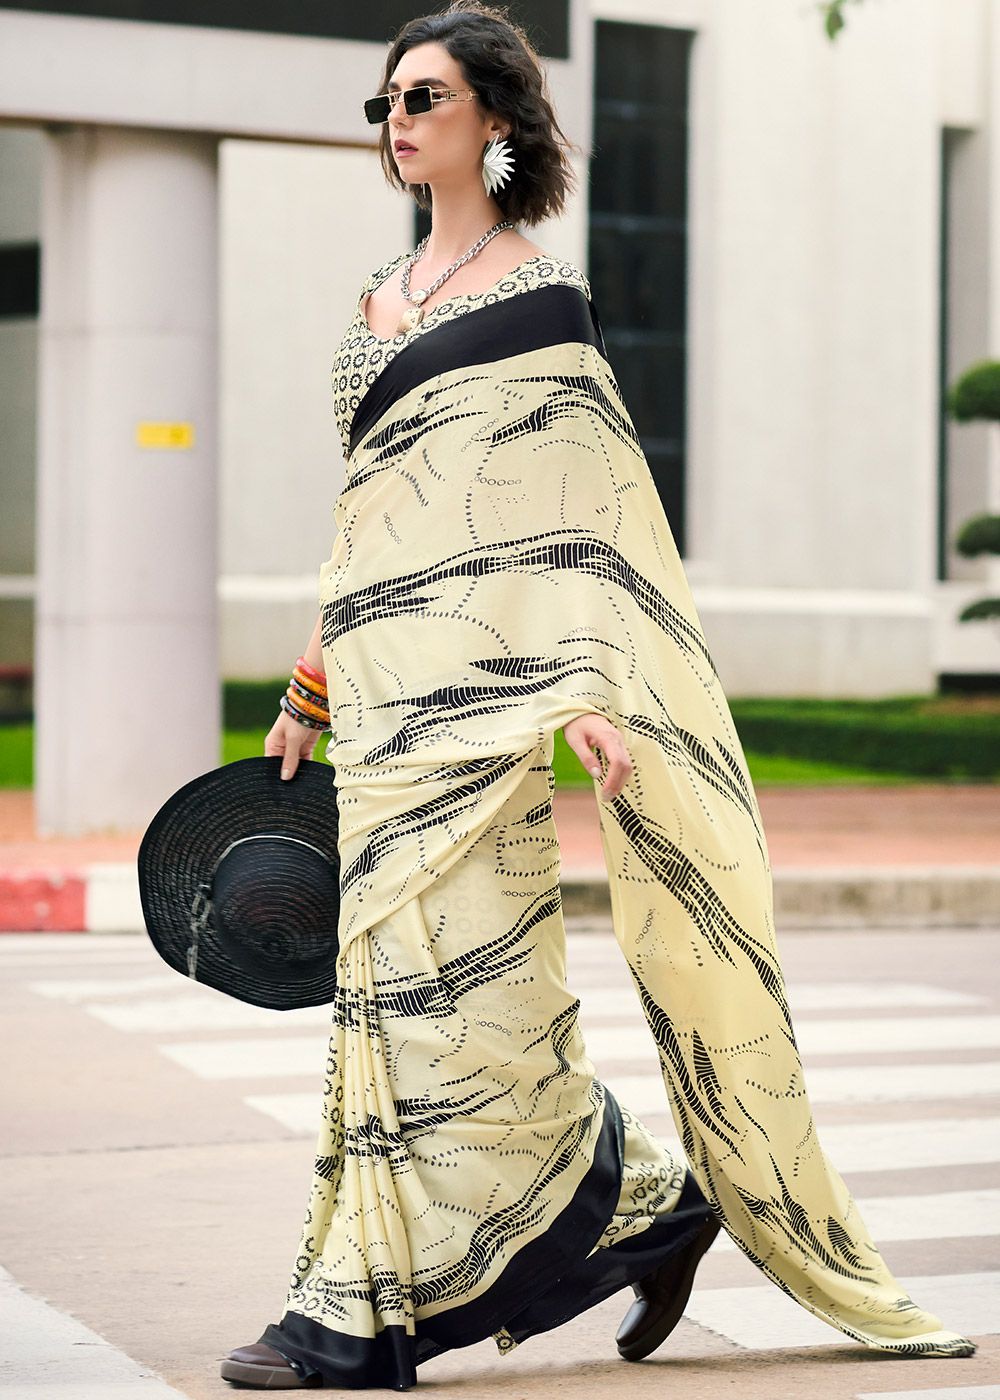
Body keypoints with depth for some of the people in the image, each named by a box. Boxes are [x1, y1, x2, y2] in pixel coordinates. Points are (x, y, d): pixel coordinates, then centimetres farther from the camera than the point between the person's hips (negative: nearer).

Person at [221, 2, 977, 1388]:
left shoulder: (540, 298, -3)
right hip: (385, 680, 8)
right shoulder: (383, 293, 19)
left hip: (475, 673, -8)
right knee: (399, 971, 5)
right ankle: (655, 1204, 17)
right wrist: (314, 687, 20)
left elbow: (582, 510, -9)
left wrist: (583, 687, -19)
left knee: (447, 972, -9)